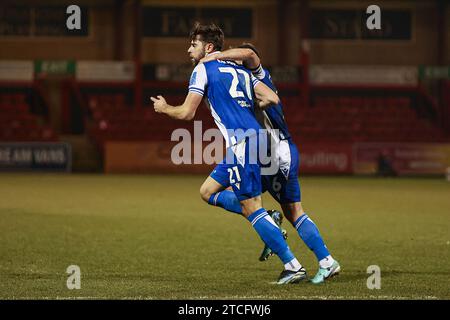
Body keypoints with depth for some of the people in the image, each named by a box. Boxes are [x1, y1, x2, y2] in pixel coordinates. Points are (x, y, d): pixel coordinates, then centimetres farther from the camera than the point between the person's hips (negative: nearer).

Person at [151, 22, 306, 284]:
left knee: (252, 209, -6)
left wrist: (164, 108, 18)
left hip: (240, 143, -8)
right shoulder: (240, 69, 21)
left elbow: (187, 113, -2)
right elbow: (272, 99, 11)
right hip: (254, 134, 8)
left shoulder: (203, 69, 1)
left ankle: (293, 265, -10)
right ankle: (269, 226, 19)